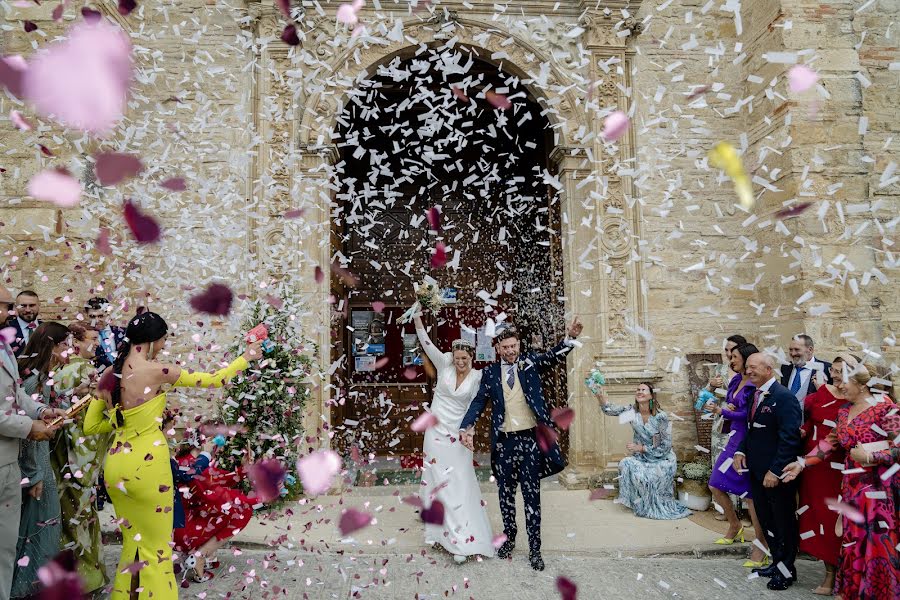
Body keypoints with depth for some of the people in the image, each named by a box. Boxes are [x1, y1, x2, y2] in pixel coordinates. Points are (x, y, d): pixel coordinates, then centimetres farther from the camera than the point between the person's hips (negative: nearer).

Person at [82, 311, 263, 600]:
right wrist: (246, 357, 5)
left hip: (116, 466, 7)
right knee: (155, 546, 10)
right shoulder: (156, 370, -15)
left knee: (133, 543, 22)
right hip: (147, 465, -7)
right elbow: (213, 380, -8)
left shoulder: (108, 375, 4)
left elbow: (90, 426, 11)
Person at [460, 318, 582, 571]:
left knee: (532, 494, 7)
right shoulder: (490, 373, 4)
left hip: (530, 439, -1)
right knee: (506, 493, 14)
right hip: (504, 441, 2)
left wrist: (570, 337, -32)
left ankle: (534, 548, 18)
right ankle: (509, 538, 33)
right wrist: (466, 427, -15)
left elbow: (554, 357, -13)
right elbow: (479, 401, 0)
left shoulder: (530, 362, 2)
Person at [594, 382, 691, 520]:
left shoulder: (661, 416, -20)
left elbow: (665, 447, -17)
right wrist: (602, 399, -45)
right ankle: (638, 502, 0)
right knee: (625, 464, -22)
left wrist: (641, 448, -21)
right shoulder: (632, 410, -8)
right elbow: (611, 410, -24)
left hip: (662, 459, -4)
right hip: (641, 457, 4)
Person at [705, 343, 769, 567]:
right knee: (716, 485, 13)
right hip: (734, 439, 9)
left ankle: (761, 545, 13)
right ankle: (735, 526, 34)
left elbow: (750, 415, -19)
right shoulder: (735, 381, 10)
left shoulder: (755, 385, -15)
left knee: (750, 493, -1)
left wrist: (722, 411, -13)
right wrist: (726, 409, -5)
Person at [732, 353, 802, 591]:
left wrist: (775, 471, -21)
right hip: (757, 471, 8)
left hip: (777, 474, -8)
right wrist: (741, 451, 2)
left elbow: (789, 439, -22)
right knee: (766, 520, 18)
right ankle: (777, 562, 34)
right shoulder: (756, 395, 8)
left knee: (784, 522, 10)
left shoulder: (784, 397, -18)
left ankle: (787, 569, 26)